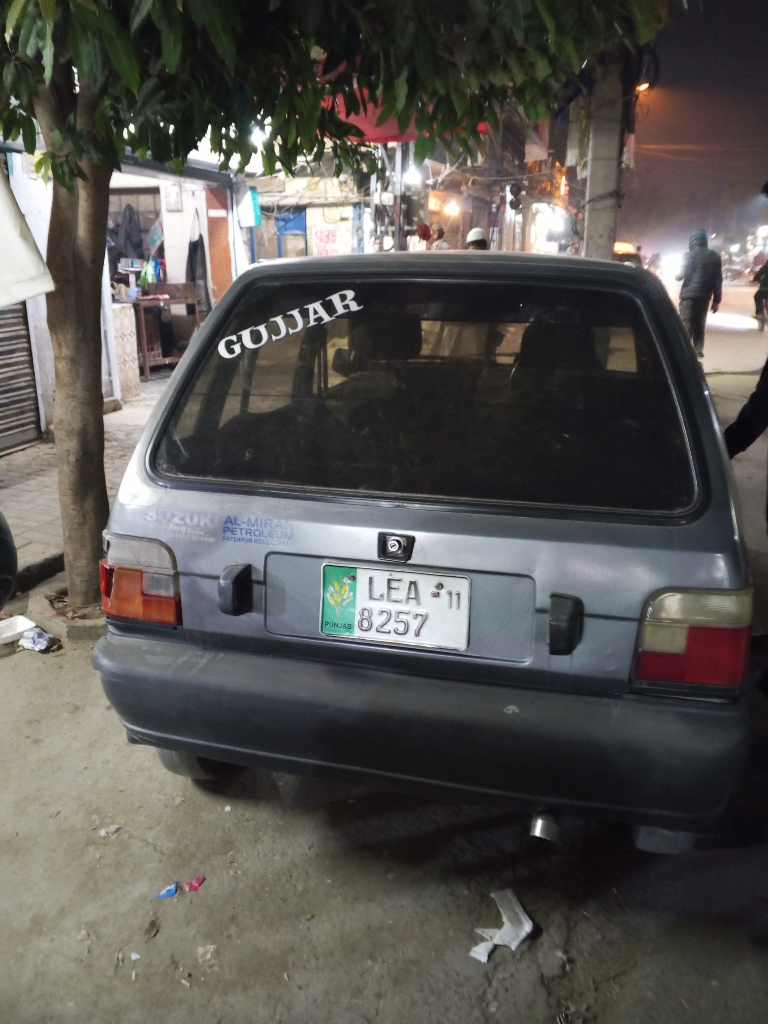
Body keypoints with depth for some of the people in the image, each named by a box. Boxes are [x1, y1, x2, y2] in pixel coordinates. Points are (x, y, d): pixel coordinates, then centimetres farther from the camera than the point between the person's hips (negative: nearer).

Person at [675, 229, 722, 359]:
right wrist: (716, 300, 13)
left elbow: (684, 274, -8)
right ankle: (698, 350, 11)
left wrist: (677, 276, 15)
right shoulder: (715, 257, 12)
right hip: (704, 296, 5)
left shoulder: (690, 255, -4)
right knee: (699, 325, 14)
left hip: (690, 295, -5)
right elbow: (718, 280, 10)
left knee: (686, 326, -6)